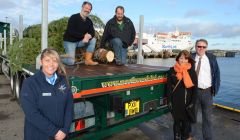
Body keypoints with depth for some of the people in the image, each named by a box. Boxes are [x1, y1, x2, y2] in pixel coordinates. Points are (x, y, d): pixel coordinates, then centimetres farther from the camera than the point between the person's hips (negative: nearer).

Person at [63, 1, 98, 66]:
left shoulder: (89, 21, 2)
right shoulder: (74, 17, -16)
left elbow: (92, 32, -4)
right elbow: (70, 31, -25)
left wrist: (88, 37, -28)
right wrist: (84, 35, -28)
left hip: (80, 41, 6)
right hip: (69, 41, -6)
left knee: (93, 40, -16)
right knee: (71, 62, -19)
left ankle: (88, 60, -12)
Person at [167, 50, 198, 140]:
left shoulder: (192, 71, -4)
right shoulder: (172, 70, -4)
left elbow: (195, 88, -2)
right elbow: (169, 87, -2)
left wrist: (193, 102, -6)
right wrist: (169, 101, -4)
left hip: (187, 101, 0)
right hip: (175, 101, 0)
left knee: (187, 120, 13)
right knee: (177, 121, 11)